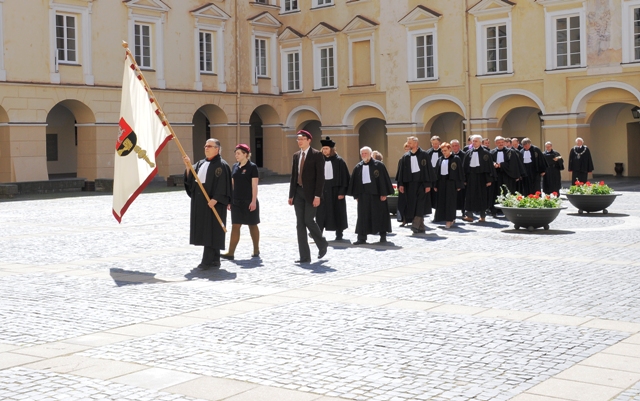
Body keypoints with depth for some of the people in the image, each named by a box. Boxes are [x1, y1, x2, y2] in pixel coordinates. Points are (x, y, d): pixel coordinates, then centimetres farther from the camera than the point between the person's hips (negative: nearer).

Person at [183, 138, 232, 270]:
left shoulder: (221, 165, -7)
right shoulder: (201, 164, 16)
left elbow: (223, 185, -15)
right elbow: (190, 179, 9)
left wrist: (215, 199, -23)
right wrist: (188, 166, -5)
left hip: (213, 203, -8)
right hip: (200, 203, 8)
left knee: (211, 231, -8)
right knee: (205, 231, 9)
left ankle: (208, 261, -9)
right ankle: (214, 261, 15)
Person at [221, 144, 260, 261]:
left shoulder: (252, 167, -8)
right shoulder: (235, 167, 9)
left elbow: (254, 185, -11)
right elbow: (232, 184, 13)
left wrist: (253, 201, -16)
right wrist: (229, 199, 11)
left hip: (249, 201, -5)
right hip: (236, 201, 5)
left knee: (252, 225, 7)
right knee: (235, 226, 0)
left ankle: (256, 250, 20)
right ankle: (231, 252, -5)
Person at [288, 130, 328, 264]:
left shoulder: (317, 155, -6)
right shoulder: (296, 155, 13)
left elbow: (320, 176, -11)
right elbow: (293, 176, 15)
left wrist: (317, 195, -17)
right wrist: (291, 195, 10)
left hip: (310, 193, -6)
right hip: (299, 192, 6)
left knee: (309, 220, -11)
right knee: (300, 224, 2)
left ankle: (322, 244, 17)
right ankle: (305, 257, 6)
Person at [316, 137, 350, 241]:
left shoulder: (338, 161, -4)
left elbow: (344, 177, -6)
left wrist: (342, 192, -11)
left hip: (335, 189, -3)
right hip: (322, 189, 3)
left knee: (337, 212, 4)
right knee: (321, 212, -1)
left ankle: (339, 234, 14)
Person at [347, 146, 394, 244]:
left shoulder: (379, 165, -3)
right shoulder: (358, 167, 9)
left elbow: (384, 179, -6)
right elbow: (355, 182, 11)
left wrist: (384, 194, -10)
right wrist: (356, 195, 6)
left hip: (376, 194, -3)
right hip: (363, 194, 3)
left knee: (380, 214, 4)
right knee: (363, 216, 2)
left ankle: (383, 235, 17)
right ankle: (362, 238, 3)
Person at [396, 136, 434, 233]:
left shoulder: (424, 155, -1)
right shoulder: (405, 157, 10)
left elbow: (429, 169, -3)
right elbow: (401, 171, 8)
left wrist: (428, 184, -9)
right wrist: (401, 184, -1)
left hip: (421, 183, -4)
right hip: (410, 184, 4)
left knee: (420, 205, -10)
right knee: (412, 205, 3)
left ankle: (416, 225, -15)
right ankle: (421, 227, 10)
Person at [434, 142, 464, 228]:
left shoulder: (456, 159, -3)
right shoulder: (440, 160, 11)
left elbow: (460, 172, -3)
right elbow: (436, 172, 14)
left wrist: (459, 185, -7)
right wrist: (435, 185, 9)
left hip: (451, 182, -5)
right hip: (441, 182, 5)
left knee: (450, 201, -5)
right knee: (441, 201, 4)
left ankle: (449, 219, 1)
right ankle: (450, 219, 16)